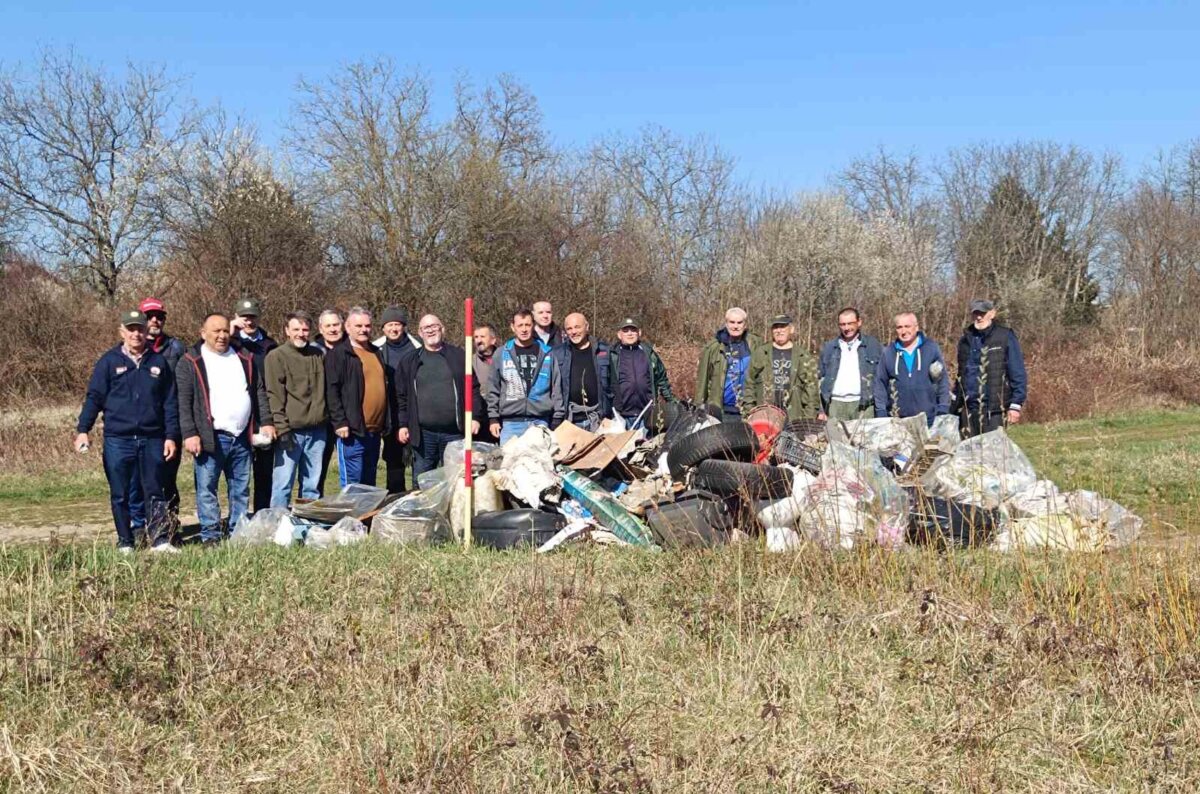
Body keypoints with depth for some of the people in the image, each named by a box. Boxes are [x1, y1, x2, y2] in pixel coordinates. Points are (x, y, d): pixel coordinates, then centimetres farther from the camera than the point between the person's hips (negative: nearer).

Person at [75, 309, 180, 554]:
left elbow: (170, 402, 8)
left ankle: (160, 540, 9)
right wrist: (82, 429, -9)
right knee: (120, 495, 6)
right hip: (117, 440, -1)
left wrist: (171, 436, 3)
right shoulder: (109, 361, 2)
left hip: (152, 439, 1)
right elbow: (94, 398, 1)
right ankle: (125, 543, 15)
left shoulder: (158, 362, 7)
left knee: (155, 492, 4)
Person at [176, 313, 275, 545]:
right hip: (210, 437, -4)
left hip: (242, 437, 4)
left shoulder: (244, 359, 14)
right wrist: (190, 434, -14)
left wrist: (266, 422, 7)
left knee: (241, 489, 10)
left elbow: (259, 393, 18)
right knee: (207, 489, -1)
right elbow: (183, 402, -6)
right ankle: (210, 534, 6)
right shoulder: (191, 362, 0)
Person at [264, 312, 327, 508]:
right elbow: (274, 396, -8)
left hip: (317, 430, 5)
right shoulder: (277, 356, -2)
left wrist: (327, 418, 13)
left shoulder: (318, 355, 13)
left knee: (312, 485, 10)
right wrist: (282, 428, -14)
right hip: (291, 431, -5)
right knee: (283, 483, -4)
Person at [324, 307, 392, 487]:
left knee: (369, 484, 14)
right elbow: (331, 390, -12)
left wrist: (387, 422, 18)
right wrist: (340, 422, -18)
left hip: (375, 431, 7)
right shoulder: (338, 354, -4)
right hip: (353, 431, -7)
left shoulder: (377, 353, 18)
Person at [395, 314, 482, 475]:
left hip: (454, 433, 0)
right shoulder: (409, 361, 9)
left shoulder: (459, 356, 8)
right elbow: (401, 396, 7)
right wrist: (402, 424, 1)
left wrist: (474, 418, -1)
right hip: (422, 434, 0)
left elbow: (473, 389, 7)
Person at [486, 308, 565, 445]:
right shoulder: (502, 353, 7)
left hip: (540, 421, 0)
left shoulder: (546, 353, 7)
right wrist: (493, 417, 2)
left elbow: (556, 388, 7)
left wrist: (557, 419, 3)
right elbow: (493, 389, 8)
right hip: (510, 422, 0)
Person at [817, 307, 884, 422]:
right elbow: (820, 378, 13)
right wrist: (821, 410, 6)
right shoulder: (828, 348, 13)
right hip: (835, 404, 2)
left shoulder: (873, 345, 8)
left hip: (863, 405, -1)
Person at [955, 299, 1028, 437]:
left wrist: (1015, 405, -10)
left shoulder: (1005, 337, -2)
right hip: (967, 408, 5)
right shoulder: (966, 339, 14)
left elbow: (1018, 374, -4)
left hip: (994, 409, -5)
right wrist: (955, 402, 16)